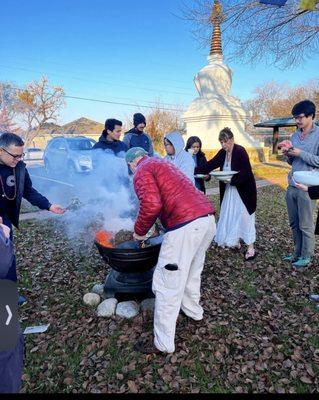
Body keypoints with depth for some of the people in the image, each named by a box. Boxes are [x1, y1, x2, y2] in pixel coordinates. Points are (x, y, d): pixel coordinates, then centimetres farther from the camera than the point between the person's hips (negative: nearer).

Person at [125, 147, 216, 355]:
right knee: (193, 271, 29)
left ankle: (163, 343, 15)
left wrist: (139, 231, 0)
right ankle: (193, 310, 50)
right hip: (208, 218, 9)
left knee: (168, 284, 3)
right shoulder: (163, 163, 28)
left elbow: (151, 205, -17)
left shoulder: (142, 171, 1)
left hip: (185, 225, -9)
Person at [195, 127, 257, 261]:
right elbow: (211, 164, -2)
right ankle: (235, 242, 25)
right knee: (230, 215, 10)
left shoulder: (240, 151, -17)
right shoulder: (223, 153, 3)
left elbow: (246, 173, -21)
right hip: (229, 190, 7)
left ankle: (250, 248, 6)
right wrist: (195, 171, -13)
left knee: (244, 216, -4)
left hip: (243, 190, -7)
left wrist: (232, 180, -31)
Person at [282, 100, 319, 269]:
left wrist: (300, 153, -16)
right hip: (291, 186, 7)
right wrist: (288, 155, -1)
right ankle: (297, 253, 27)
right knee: (294, 223, 14)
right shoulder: (295, 136, 13)